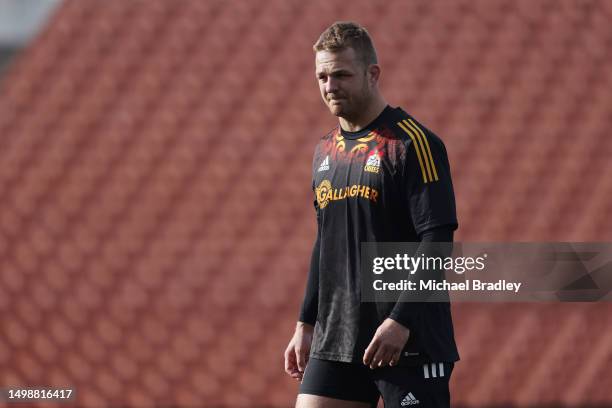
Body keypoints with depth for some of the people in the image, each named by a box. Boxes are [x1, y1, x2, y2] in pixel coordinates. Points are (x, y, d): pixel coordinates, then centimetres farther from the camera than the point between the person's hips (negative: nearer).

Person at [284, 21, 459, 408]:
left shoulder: (411, 143, -9)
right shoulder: (326, 150, 14)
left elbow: (436, 241, -15)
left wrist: (401, 320, -22)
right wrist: (306, 325, 18)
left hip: (409, 340, -7)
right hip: (335, 340, 7)